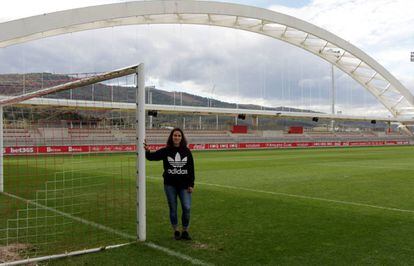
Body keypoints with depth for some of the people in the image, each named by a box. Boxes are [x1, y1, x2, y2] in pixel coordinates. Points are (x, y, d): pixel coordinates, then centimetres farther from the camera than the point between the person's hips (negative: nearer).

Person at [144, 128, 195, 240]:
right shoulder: (166, 151, -1)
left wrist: (191, 184, 0)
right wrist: (147, 151, -32)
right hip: (170, 185, 0)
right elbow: (152, 156, -9)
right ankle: (176, 231, 24)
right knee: (173, 209, 8)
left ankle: (185, 231, 14)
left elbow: (191, 169, 3)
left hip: (184, 185, 0)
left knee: (187, 208, -5)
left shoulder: (186, 151, 1)